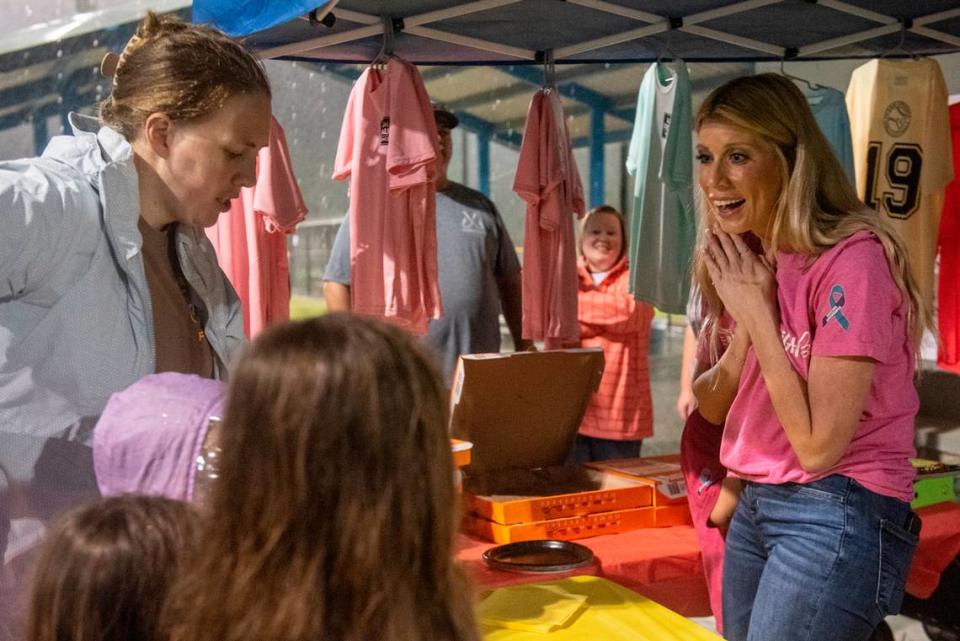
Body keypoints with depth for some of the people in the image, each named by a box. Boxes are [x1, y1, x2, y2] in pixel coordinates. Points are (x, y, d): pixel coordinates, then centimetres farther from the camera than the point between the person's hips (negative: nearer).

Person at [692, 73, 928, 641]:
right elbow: (714, 408, 6)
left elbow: (818, 445, -21)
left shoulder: (853, 258, -19)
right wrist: (744, 317, -10)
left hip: (838, 519, -8)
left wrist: (755, 311, -18)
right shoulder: (754, 262, 7)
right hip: (755, 508, 8)